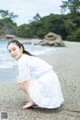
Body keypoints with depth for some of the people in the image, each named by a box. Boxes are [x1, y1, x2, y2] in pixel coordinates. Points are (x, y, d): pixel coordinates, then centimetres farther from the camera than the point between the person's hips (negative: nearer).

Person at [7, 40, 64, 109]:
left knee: (19, 80, -2)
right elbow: (28, 79, 20)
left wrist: (32, 100, -10)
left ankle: (34, 102, -2)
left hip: (46, 84, -10)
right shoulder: (27, 57, 17)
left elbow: (26, 82, -16)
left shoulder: (22, 60, -14)